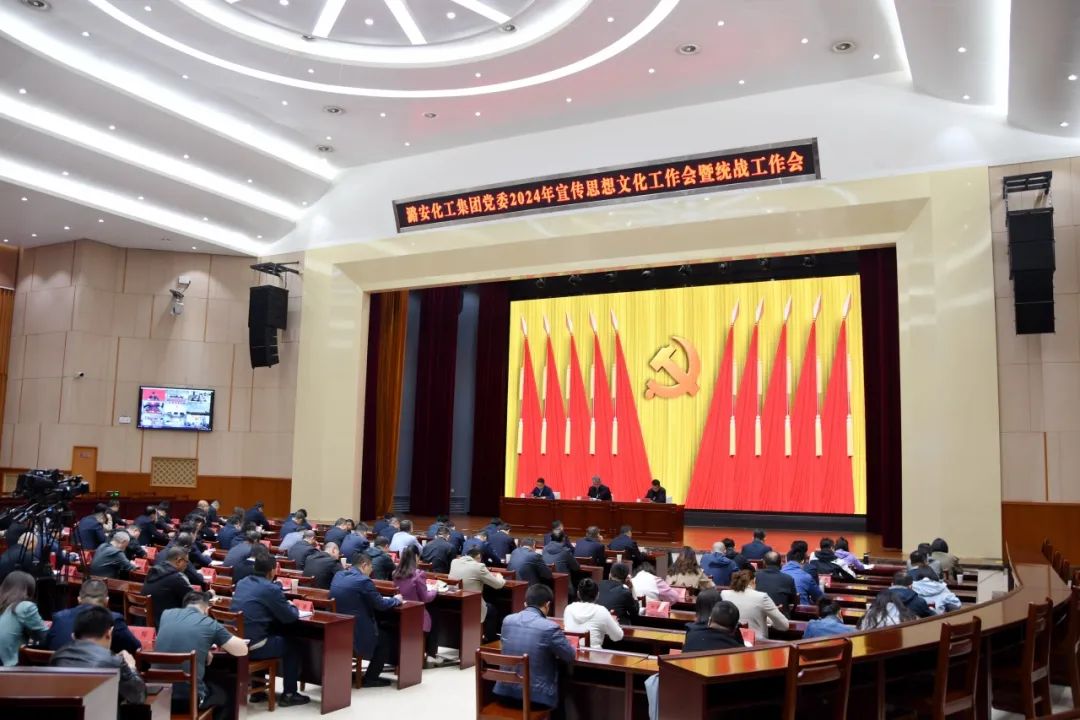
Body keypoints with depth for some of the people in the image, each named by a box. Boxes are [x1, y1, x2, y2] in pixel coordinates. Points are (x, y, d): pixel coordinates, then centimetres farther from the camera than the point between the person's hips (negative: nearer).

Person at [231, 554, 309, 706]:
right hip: (251, 645, -7)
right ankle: (289, 694, 20)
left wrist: (284, 605, 23)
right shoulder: (271, 588, -13)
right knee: (291, 645, 15)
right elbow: (290, 617, -4)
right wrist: (292, 607, 18)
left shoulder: (242, 583, 11)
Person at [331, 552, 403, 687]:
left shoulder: (338, 576, 7)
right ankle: (370, 678, 15)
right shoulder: (364, 580, -16)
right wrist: (396, 599, 9)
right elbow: (380, 605, -10)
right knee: (387, 639, 15)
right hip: (355, 632, -8)